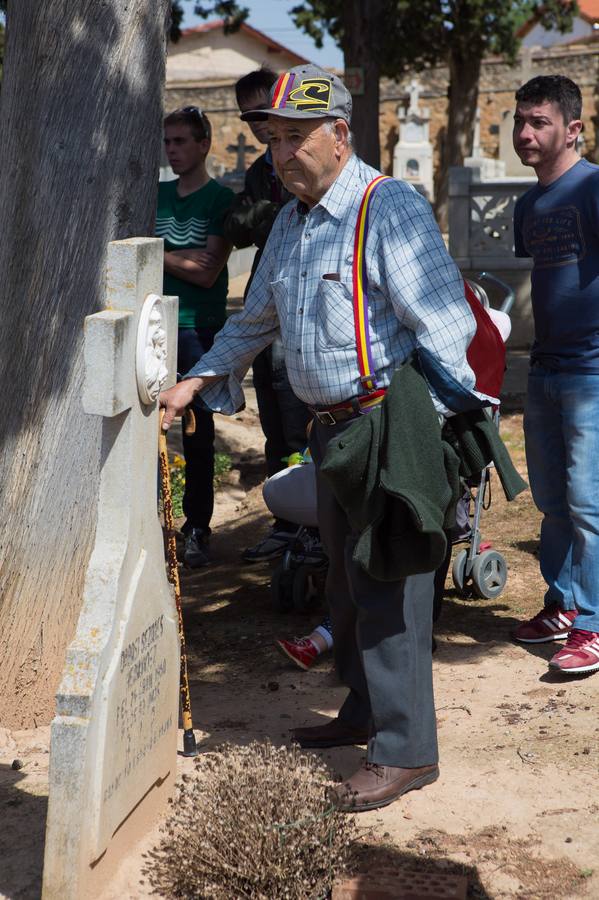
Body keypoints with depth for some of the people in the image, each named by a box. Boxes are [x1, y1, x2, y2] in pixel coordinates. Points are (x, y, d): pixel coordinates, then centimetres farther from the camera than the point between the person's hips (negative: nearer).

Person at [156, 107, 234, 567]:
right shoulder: (157, 194, 14)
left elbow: (207, 273, -10)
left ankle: (198, 529, 8)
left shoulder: (221, 199, -1)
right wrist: (180, 258, -6)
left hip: (200, 328, -4)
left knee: (197, 432, 0)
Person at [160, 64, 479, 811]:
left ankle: (405, 749, 2)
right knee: (346, 579, 17)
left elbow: (444, 325, -19)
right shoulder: (290, 223, 15)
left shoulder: (390, 209, -13)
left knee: (386, 584, -7)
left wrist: (424, 436, -25)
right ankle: (365, 712, 32)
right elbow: (255, 321, 25)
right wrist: (194, 382, 15)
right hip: (330, 427, 9)